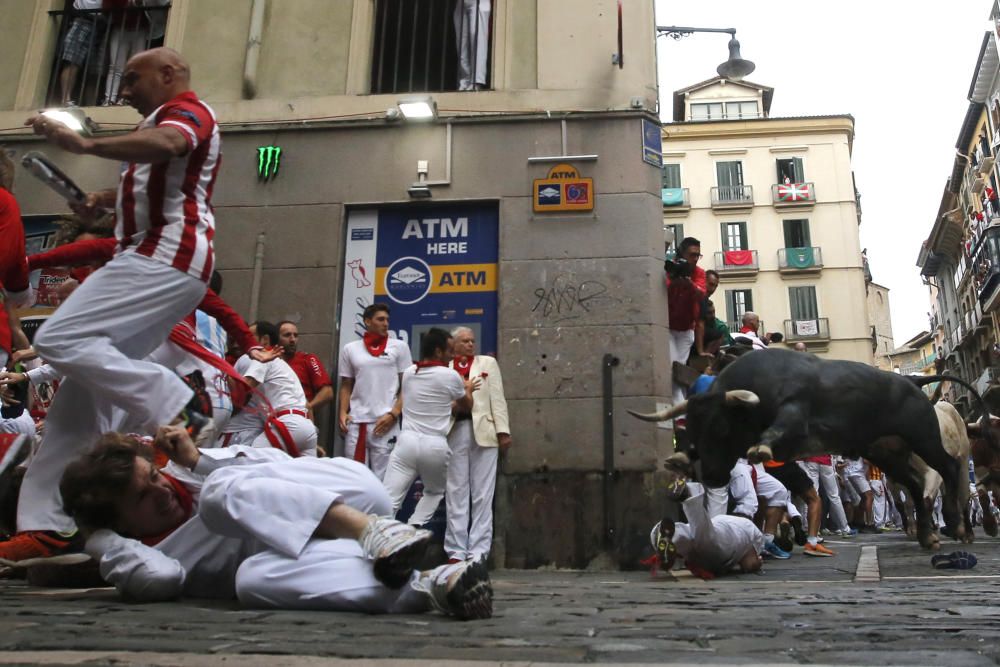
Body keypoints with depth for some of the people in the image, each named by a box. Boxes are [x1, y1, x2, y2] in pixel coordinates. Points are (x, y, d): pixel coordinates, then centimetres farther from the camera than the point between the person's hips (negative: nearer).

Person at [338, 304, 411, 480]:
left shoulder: (399, 347, 6)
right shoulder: (350, 349, 12)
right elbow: (346, 386, 15)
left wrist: (393, 414, -7)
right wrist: (342, 413, 0)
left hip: (385, 422, -2)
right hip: (355, 421, 2)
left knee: (383, 476, -2)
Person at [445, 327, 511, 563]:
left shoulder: (488, 363, 15)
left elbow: (497, 398, 7)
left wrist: (503, 430, -2)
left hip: (483, 432, 0)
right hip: (455, 433, 0)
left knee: (482, 494, 0)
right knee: (456, 494, 2)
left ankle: (478, 551, 4)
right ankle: (456, 551, 6)